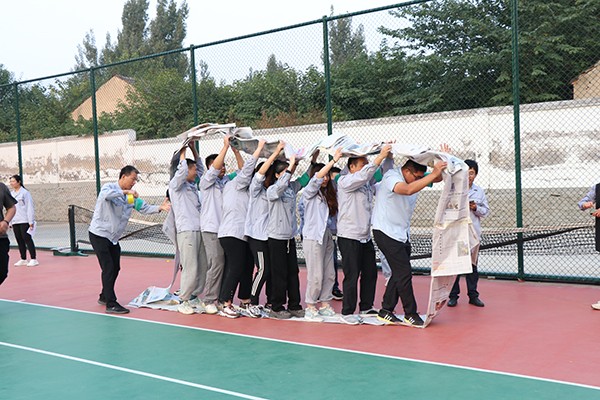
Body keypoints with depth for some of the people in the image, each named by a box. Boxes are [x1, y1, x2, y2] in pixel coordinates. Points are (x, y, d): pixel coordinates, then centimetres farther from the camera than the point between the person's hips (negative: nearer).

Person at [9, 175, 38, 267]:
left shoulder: (25, 193, -6)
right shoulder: (11, 193, 14)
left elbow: (30, 207, -9)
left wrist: (31, 222, -13)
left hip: (24, 221, -6)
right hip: (15, 221, 6)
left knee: (27, 239, -6)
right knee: (19, 240, 8)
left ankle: (34, 259, -4)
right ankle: (23, 259, 16)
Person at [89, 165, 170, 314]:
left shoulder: (131, 196, 7)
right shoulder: (109, 187, -12)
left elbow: (144, 208, -2)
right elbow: (106, 194, -37)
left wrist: (160, 207, -18)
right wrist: (125, 192, -38)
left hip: (113, 237, 8)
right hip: (99, 234, -8)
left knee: (115, 268, 12)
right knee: (109, 268, -11)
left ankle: (104, 297, 31)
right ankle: (111, 304, -8)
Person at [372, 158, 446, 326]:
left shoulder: (415, 178, 4)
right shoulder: (391, 177, -20)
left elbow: (439, 178, 1)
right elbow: (408, 190, -40)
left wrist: (444, 163, -21)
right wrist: (433, 174, -41)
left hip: (402, 234, 9)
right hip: (386, 233, -9)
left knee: (399, 274, 11)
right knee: (404, 273, -8)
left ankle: (385, 311, 20)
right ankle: (410, 314, 4)